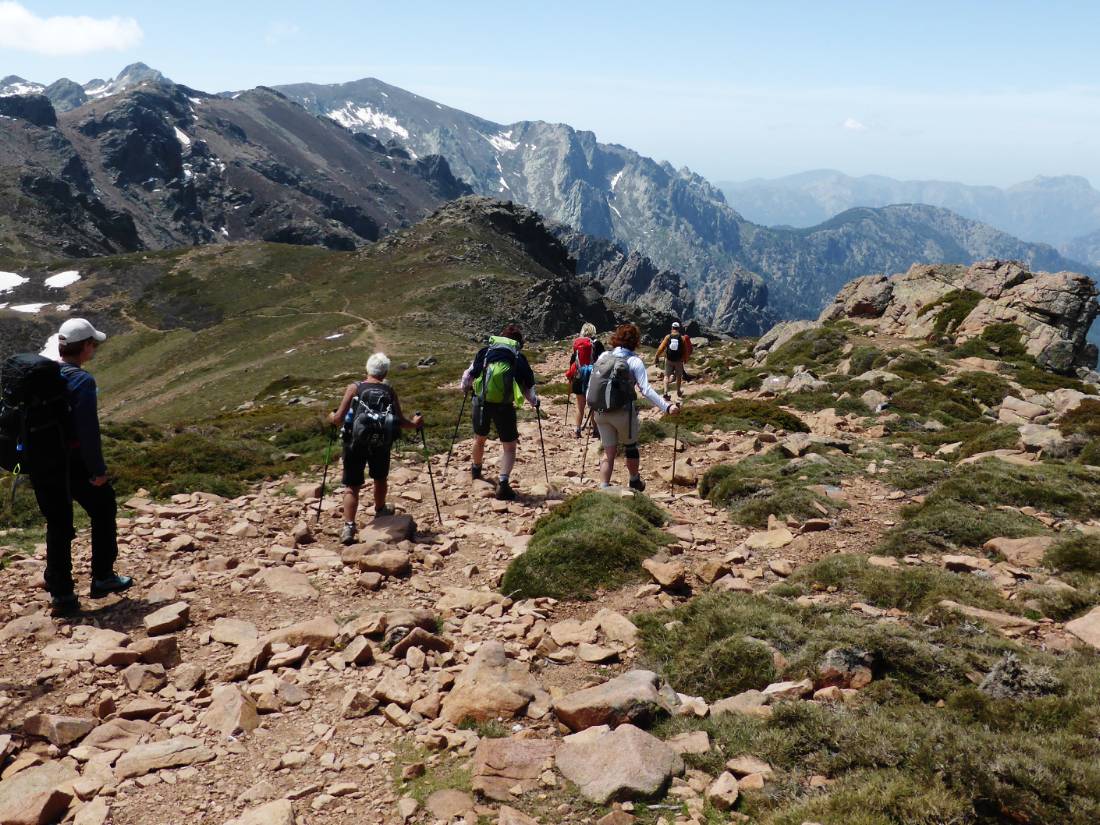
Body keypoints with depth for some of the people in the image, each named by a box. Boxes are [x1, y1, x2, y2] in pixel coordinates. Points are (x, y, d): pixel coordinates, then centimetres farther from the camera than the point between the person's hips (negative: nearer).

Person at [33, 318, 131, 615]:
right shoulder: (81, 381, -16)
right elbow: (88, 431, -21)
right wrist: (98, 470, -15)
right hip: (71, 463, -6)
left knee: (57, 524, 15)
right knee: (103, 509, 14)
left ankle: (61, 593, 19)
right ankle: (102, 578, 19)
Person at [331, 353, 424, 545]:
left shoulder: (354, 388, -1)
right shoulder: (390, 391, 3)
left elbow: (338, 419, -5)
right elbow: (401, 422, 0)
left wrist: (333, 418, 18)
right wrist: (415, 423, 21)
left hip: (356, 442, -2)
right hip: (381, 443, 2)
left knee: (352, 486, 3)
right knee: (380, 478, 27)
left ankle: (348, 527, -10)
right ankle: (380, 511, 47)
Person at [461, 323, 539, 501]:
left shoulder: (485, 352, 7)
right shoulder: (519, 359, 4)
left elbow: (468, 376, 12)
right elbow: (528, 389, 7)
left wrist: (465, 388, 33)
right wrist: (535, 402, 27)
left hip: (481, 403, 3)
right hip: (504, 406, -2)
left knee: (479, 439, 27)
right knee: (509, 447, 9)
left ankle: (476, 470, 52)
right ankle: (503, 483, -9)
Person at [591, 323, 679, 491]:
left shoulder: (603, 356, 3)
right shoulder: (634, 361, -9)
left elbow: (591, 384, 7)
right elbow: (646, 389, -19)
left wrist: (591, 403, 24)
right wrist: (667, 407, -21)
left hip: (601, 412, 3)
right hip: (624, 412, -3)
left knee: (609, 452, 12)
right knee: (630, 447, 20)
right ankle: (635, 482, 37)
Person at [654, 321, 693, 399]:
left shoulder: (668, 337, -7)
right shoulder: (682, 338, -7)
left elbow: (661, 347, -10)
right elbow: (686, 349, -3)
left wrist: (656, 357, -3)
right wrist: (685, 359, 12)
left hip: (669, 360, 0)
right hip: (679, 360, 0)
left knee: (666, 376, 10)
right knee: (679, 377, 17)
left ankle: (666, 392, -4)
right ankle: (679, 393, 30)